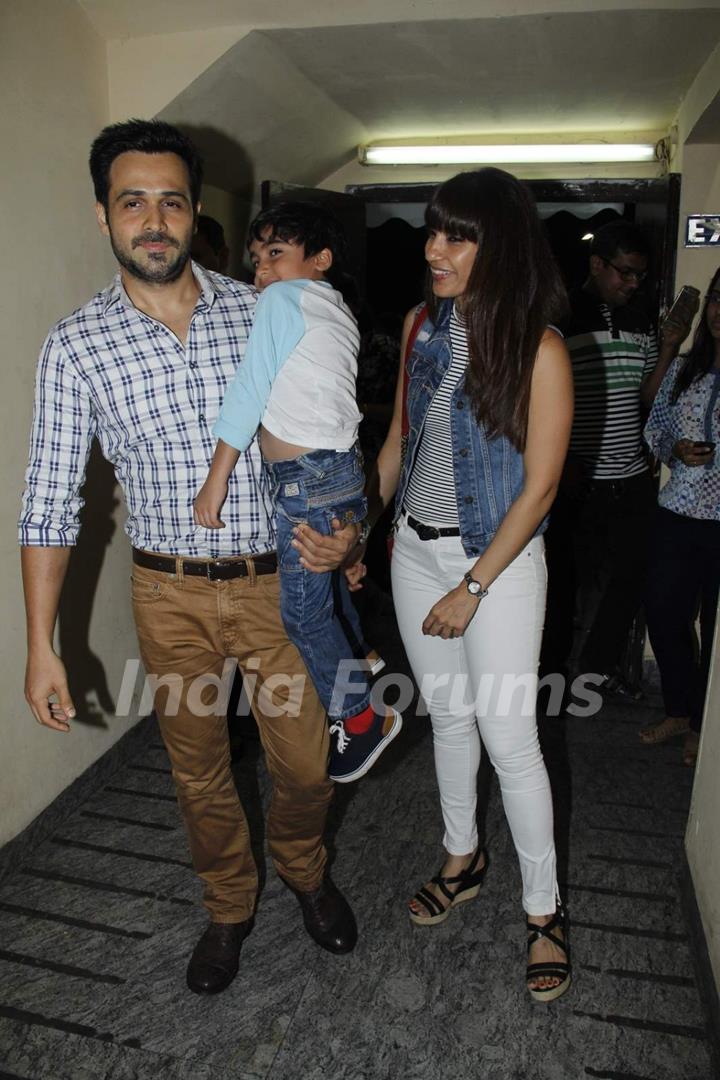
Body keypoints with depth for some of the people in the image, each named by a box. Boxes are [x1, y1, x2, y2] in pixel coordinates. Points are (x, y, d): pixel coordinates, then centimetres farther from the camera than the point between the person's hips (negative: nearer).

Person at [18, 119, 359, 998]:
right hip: (170, 594, 0)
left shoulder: (261, 312, -3)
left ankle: (305, 871, 46)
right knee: (199, 772, 17)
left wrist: (343, 521, -14)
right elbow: (50, 500, -4)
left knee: (306, 765, 12)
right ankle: (228, 908, 45)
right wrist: (40, 643, -6)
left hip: (276, 580, 1)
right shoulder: (75, 346, -6)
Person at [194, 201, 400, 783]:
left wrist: (216, 479, -15)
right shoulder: (338, 309, 15)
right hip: (338, 466, 9)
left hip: (309, 478, -9)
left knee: (302, 608, 3)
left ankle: (360, 716, 17)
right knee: (326, 581, 26)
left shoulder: (284, 300, -12)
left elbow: (250, 388, -16)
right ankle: (357, 658, 50)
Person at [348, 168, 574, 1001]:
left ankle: (543, 908, 23)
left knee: (508, 738, 2)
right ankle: (462, 860, 38)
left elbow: (539, 487, -15)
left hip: (499, 560, -5)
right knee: (448, 716, 17)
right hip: (415, 551, 6)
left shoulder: (538, 349, -15)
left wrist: (472, 589, -15)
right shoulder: (423, 326, 3)